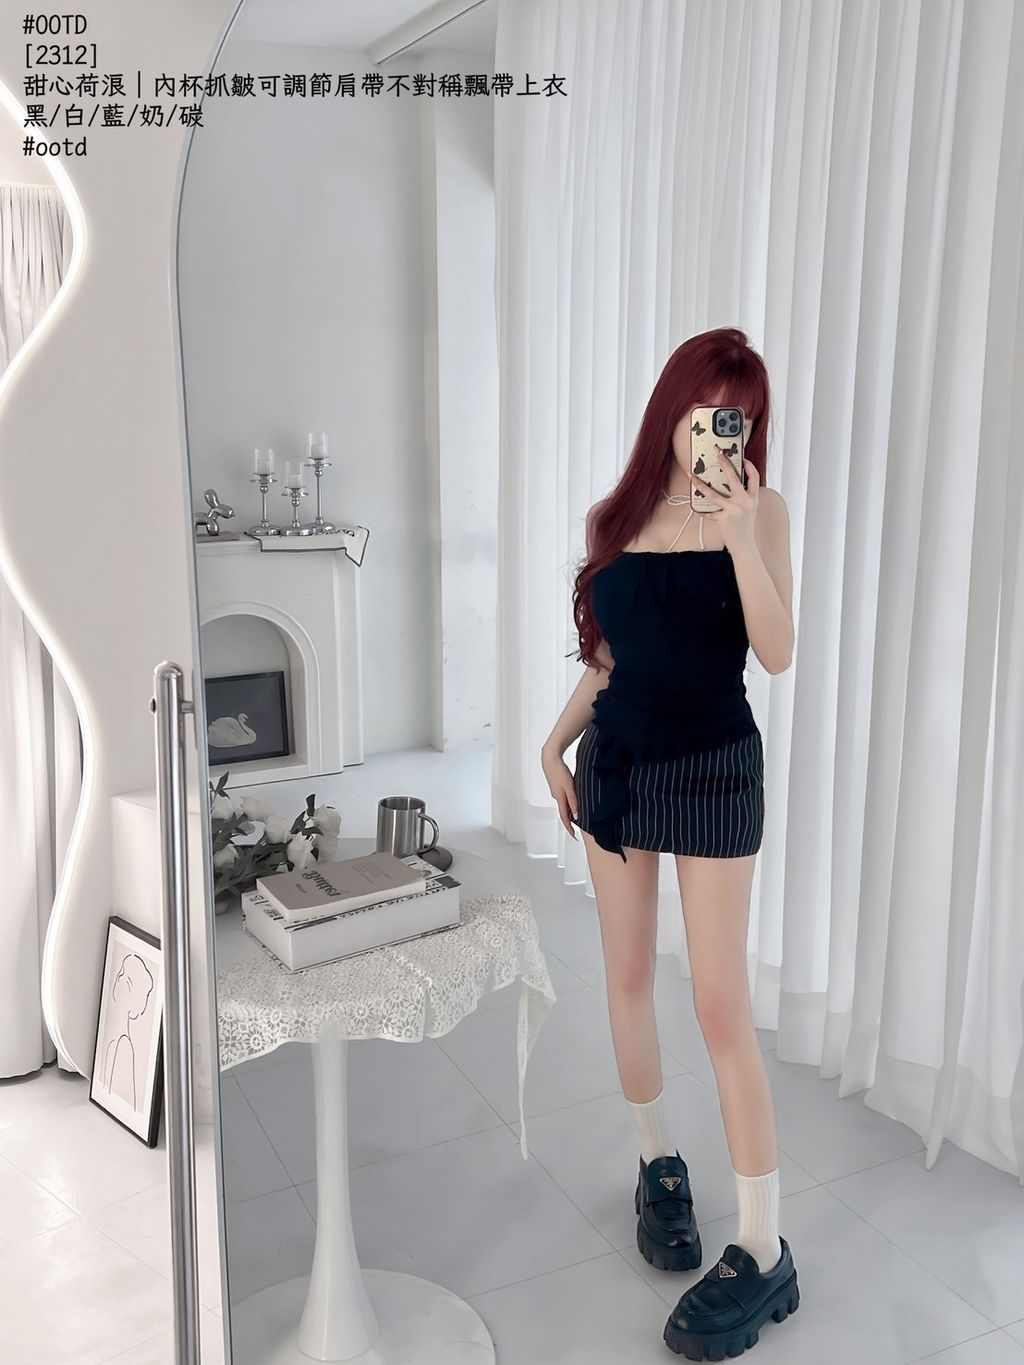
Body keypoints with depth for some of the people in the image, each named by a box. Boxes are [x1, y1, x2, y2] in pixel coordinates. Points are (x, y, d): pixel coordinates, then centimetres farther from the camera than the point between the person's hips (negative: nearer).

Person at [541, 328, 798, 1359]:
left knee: (721, 1002, -4)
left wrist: (740, 534, -24)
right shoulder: (614, 520, 6)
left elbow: (777, 652, -15)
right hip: (616, 762, 4)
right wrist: (555, 742, 2)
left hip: (712, 768, -4)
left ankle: (764, 1253, 8)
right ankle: (659, 1165, 34)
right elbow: (606, 657, 12)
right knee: (627, 980, 12)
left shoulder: (758, 511, -5)